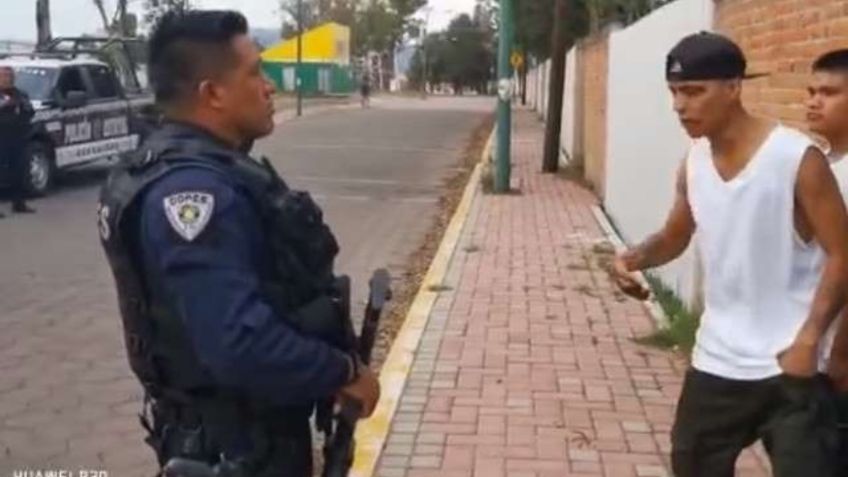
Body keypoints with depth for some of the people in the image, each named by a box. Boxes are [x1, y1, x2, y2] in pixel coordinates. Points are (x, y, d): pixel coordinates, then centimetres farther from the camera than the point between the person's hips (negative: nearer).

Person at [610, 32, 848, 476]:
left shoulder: (797, 158, -16)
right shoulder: (693, 163, 3)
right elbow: (675, 237, 17)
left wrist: (808, 340, -22)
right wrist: (634, 258, -5)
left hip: (789, 363, -6)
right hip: (716, 360, 6)